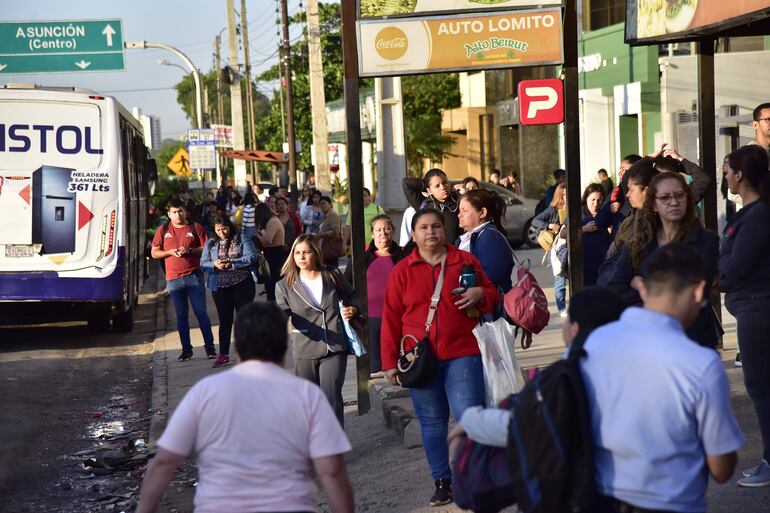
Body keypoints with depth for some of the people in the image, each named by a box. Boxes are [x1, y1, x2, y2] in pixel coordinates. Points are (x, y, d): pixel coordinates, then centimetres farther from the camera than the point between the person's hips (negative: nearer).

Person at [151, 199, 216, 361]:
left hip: (194, 276, -2)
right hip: (173, 279, 2)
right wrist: (170, 252, -8)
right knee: (181, 315, 6)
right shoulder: (163, 230, 9)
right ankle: (186, 349, 12)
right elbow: (154, 253, 9)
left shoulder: (195, 227, 3)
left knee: (201, 312, -3)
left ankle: (210, 347, 3)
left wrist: (189, 250, -14)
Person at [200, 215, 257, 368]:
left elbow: (252, 257, -13)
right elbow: (203, 263, 3)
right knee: (225, 320, 8)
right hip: (220, 287, 3)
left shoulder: (242, 240, -2)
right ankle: (223, 355, 14)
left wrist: (231, 263, -20)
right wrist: (215, 265, -18)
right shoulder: (211, 244, 7)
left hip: (242, 285, -2)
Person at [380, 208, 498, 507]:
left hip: (462, 354, -1)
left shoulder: (465, 261, 6)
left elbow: (493, 296, 15)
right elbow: (391, 319, 5)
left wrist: (480, 294, -9)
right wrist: (390, 362, 2)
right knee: (432, 423, 7)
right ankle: (442, 482, 17)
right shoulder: (402, 271, 5)